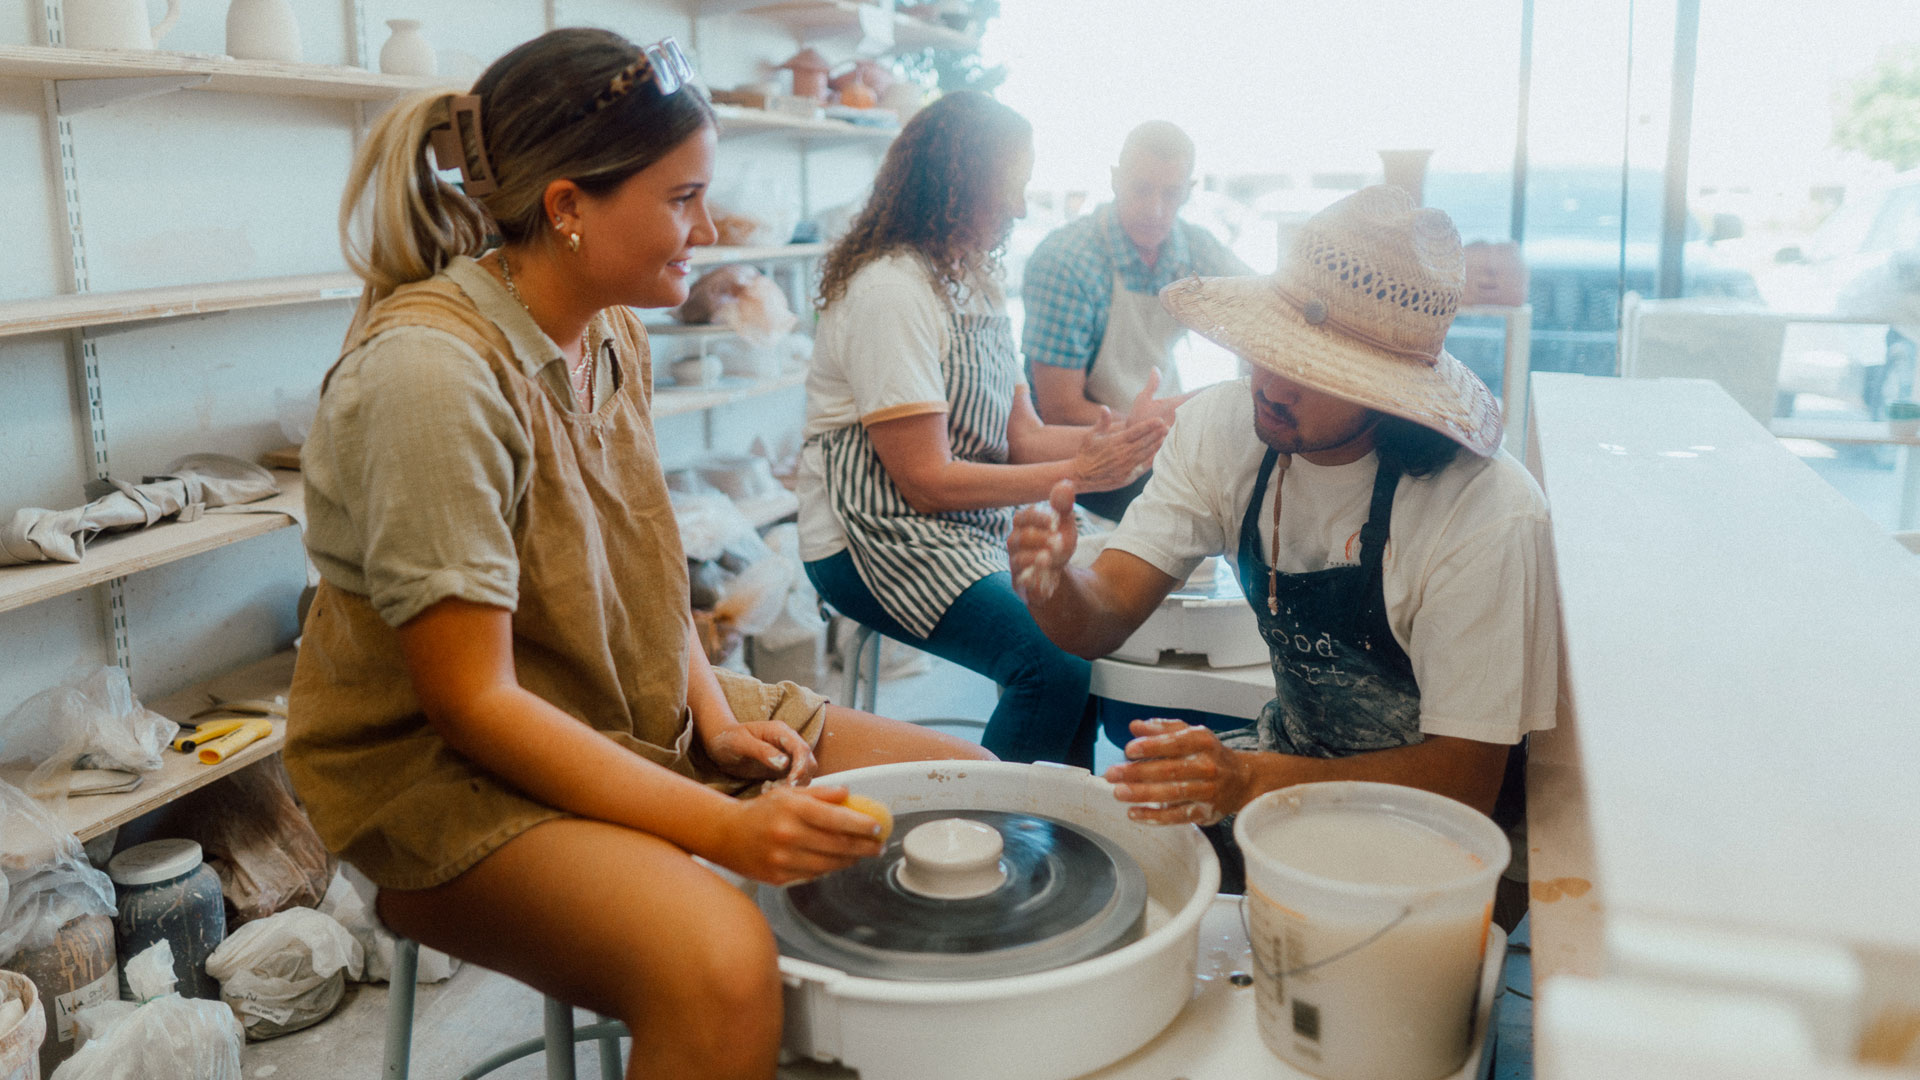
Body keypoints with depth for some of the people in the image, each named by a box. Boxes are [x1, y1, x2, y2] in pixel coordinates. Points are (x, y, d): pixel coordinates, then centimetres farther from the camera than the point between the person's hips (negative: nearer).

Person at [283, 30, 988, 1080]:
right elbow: (473, 700, -24)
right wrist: (724, 828, -29)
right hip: (447, 766, -8)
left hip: (646, 713, 9)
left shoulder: (614, 333, 3)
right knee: (720, 967, -36)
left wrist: (716, 713, -4)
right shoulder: (429, 372, -23)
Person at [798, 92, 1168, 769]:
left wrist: (1106, 440, -11)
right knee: (1059, 666, -24)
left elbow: (1022, 436, 9)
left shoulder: (976, 286, 15)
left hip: (969, 531, 9)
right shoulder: (890, 290, -15)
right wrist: (1077, 473, -18)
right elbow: (926, 479, -19)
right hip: (873, 539, -9)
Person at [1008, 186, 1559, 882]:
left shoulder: (1488, 516, -27)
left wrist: (1248, 780, -38)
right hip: (1294, 749, 5)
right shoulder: (1222, 427, -11)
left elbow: (1466, 780, -24)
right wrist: (1050, 582, -38)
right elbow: (1104, 620, -14)